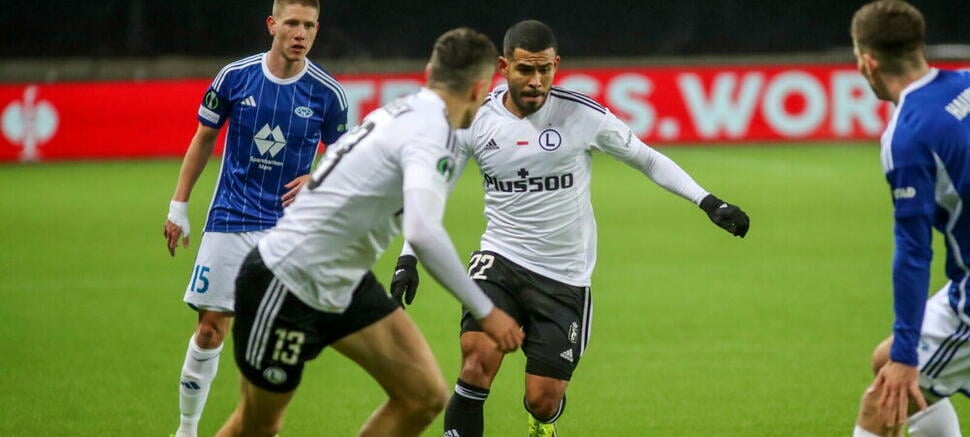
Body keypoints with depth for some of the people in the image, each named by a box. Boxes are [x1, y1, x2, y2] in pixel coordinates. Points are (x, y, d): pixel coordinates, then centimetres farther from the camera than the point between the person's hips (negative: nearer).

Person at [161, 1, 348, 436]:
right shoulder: (235, 76, -6)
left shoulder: (326, 93, -6)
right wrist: (178, 208, 7)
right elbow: (204, 139, 7)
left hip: (288, 227, 0)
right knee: (210, 330, 0)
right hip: (229, 220, 0)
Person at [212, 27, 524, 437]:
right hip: (286, 283, -9)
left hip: (342, 282, 9)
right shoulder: (431, 132, -23)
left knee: (425, 396, -1)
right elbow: (423, 232, -36)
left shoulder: (405, 112, 4)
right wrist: (485, 311, -33)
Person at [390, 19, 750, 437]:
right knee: (477, 360, -25)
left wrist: (708, 202, -5)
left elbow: (647, 159, 3)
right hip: (500, 259, 1)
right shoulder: (475, 121, -5)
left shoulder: (582, 115, -10)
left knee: (542, 399, 0)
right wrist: (408, 256, -2)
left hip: (564, 276, -1)